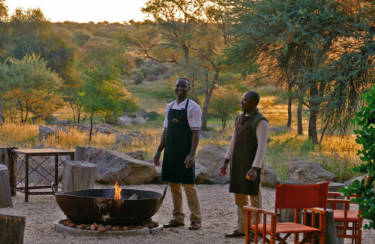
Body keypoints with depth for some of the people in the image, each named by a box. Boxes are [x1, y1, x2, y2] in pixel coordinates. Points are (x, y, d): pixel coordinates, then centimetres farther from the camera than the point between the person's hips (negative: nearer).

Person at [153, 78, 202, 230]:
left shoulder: (193, 108, -6)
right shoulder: (169, 107, 12)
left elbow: (196, 133, -11)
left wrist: (192, 154, -20)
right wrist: (159, 151, 11)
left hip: (184, 153, -6)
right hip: (170, 152, 6)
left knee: (188, 185, -4)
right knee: (174, 185, 9)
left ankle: (196, 220, 3)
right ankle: (178, 218, 18)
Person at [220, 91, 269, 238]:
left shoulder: (261, 121, -13)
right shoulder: (239, 119, 12)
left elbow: (262, 147, -19)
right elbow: (233, 142, 16)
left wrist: (255, 169, -27)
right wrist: (226, 163, 13)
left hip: (252, 164, -8)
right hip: (238, 163, 8)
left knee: (254, 196, -2)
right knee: (239, 196, 9)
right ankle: (242, 229, 16)